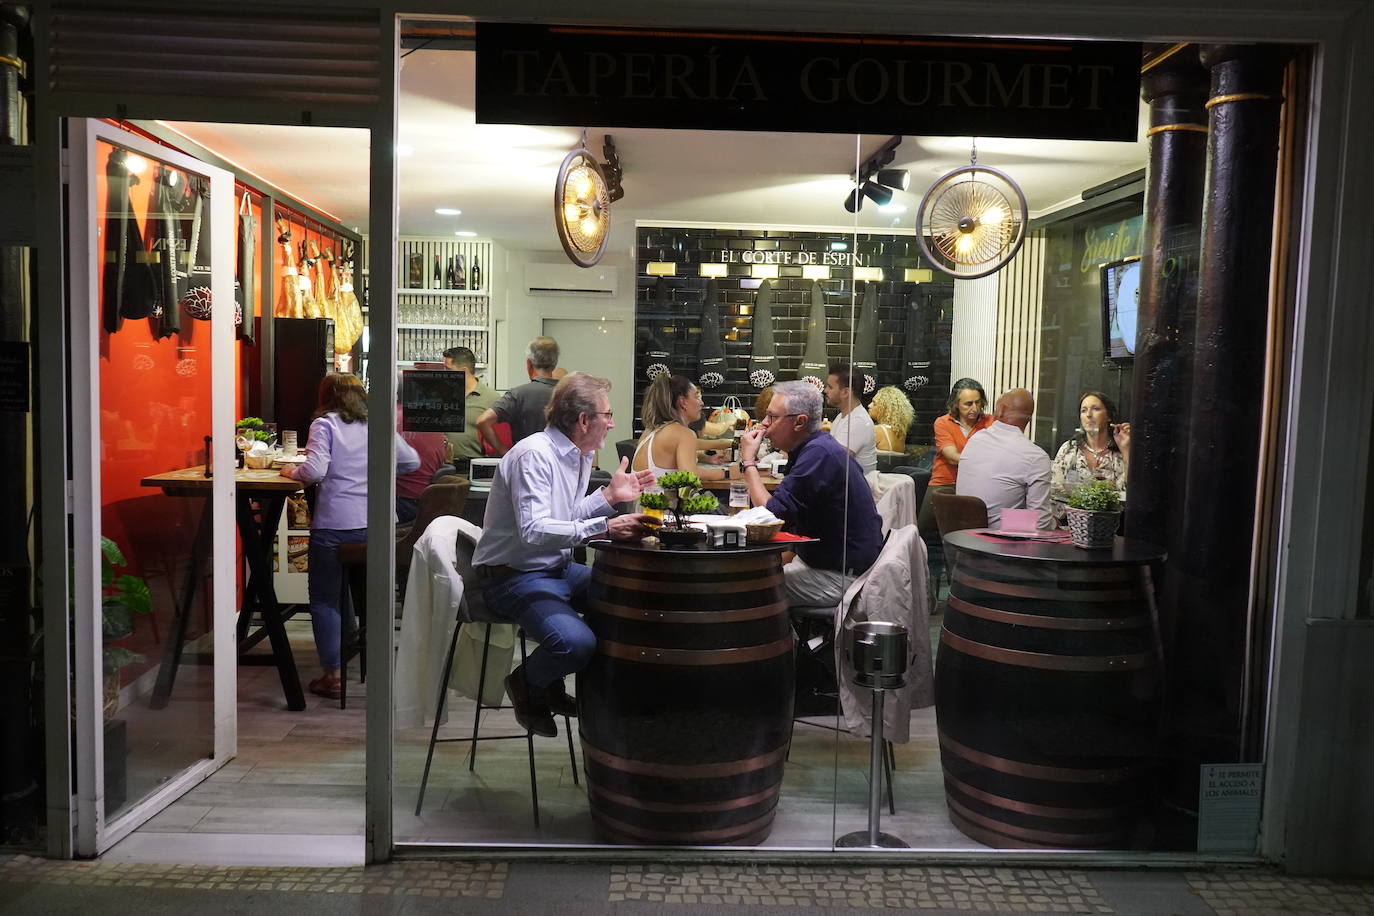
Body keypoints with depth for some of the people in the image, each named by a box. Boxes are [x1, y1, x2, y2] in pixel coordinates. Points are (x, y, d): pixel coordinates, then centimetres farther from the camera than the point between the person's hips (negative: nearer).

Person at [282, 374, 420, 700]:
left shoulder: (325, 424, -2)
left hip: (334, 524, -4)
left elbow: (315, 470, -15)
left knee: (324, 599, 7)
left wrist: (292, 472, 5)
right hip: (372, 525, 4)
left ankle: (332, 675, 6)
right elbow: (411, 461, 13)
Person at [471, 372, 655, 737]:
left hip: (558, 569, 10)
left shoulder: (579, 456, 11)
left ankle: (553, 686, 13)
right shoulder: (534, 455, -20)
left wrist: (609, 495, 2)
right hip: (515, 575, -10)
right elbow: (534, 531, -30)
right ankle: (527, 684, 5)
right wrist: (603, 528, -34)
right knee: (576, 643, -31)